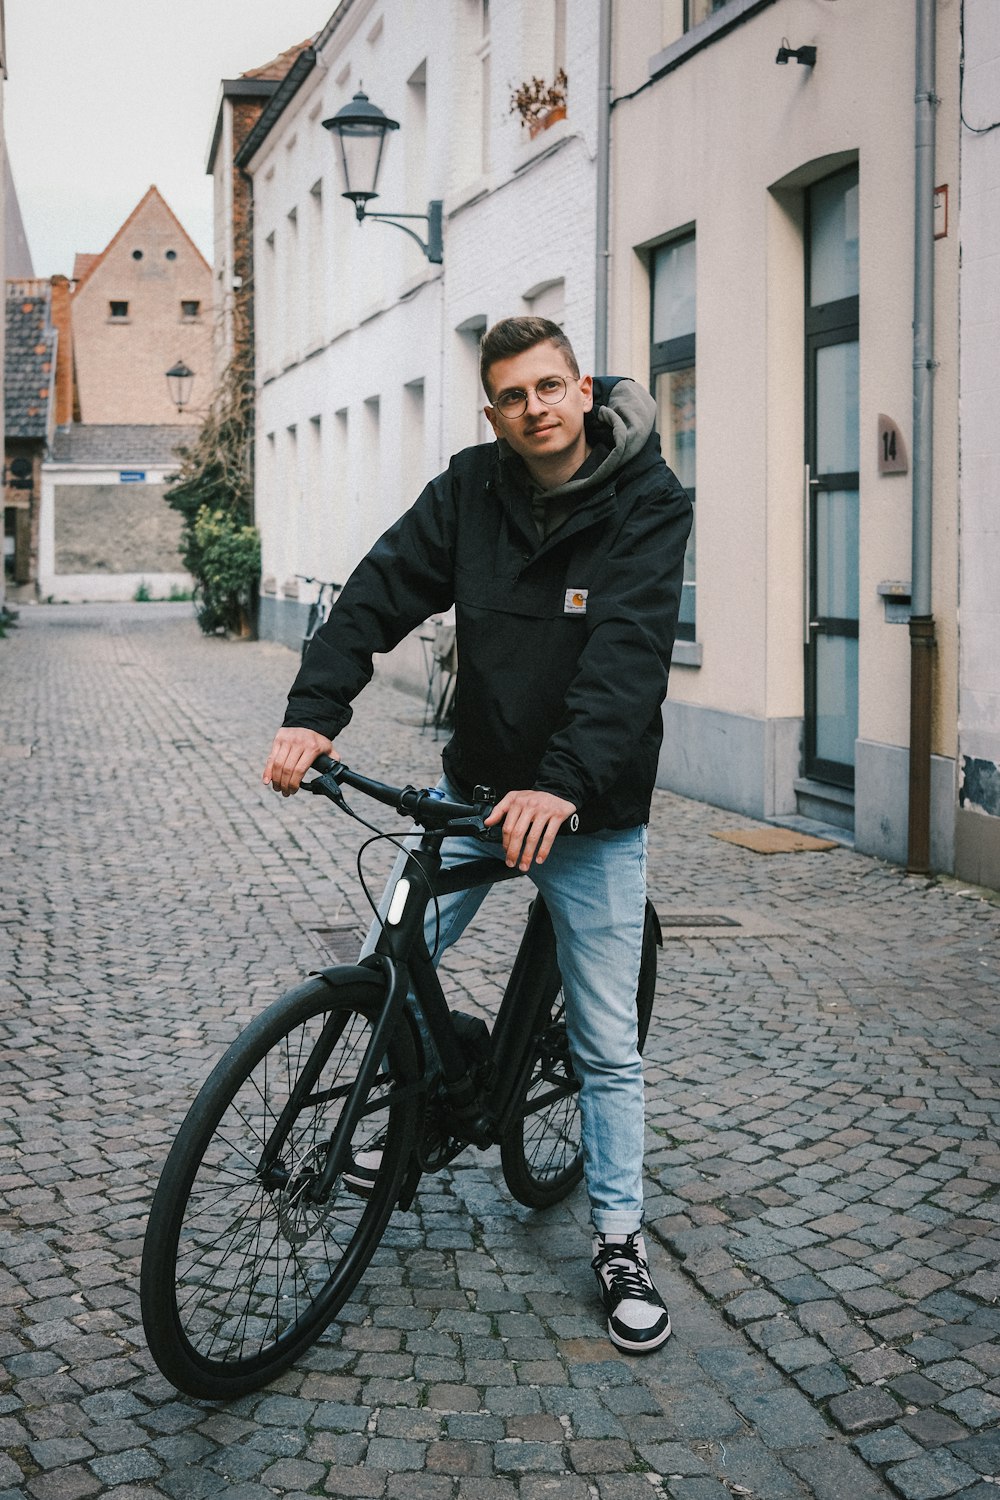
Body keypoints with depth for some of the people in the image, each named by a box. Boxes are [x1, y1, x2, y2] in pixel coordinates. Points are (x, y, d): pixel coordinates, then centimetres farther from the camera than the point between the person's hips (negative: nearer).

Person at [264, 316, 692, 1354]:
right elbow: (383, 589, -9)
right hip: (474, 787, 4)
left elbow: (626, 654, -27)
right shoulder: (471, 489, -2)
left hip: (590, 811, -3)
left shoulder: (648, 504, -14)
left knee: (606, 1044, 3)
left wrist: (563, 785, -40)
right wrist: (314, 711, -25)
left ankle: (620, 1241, 20)